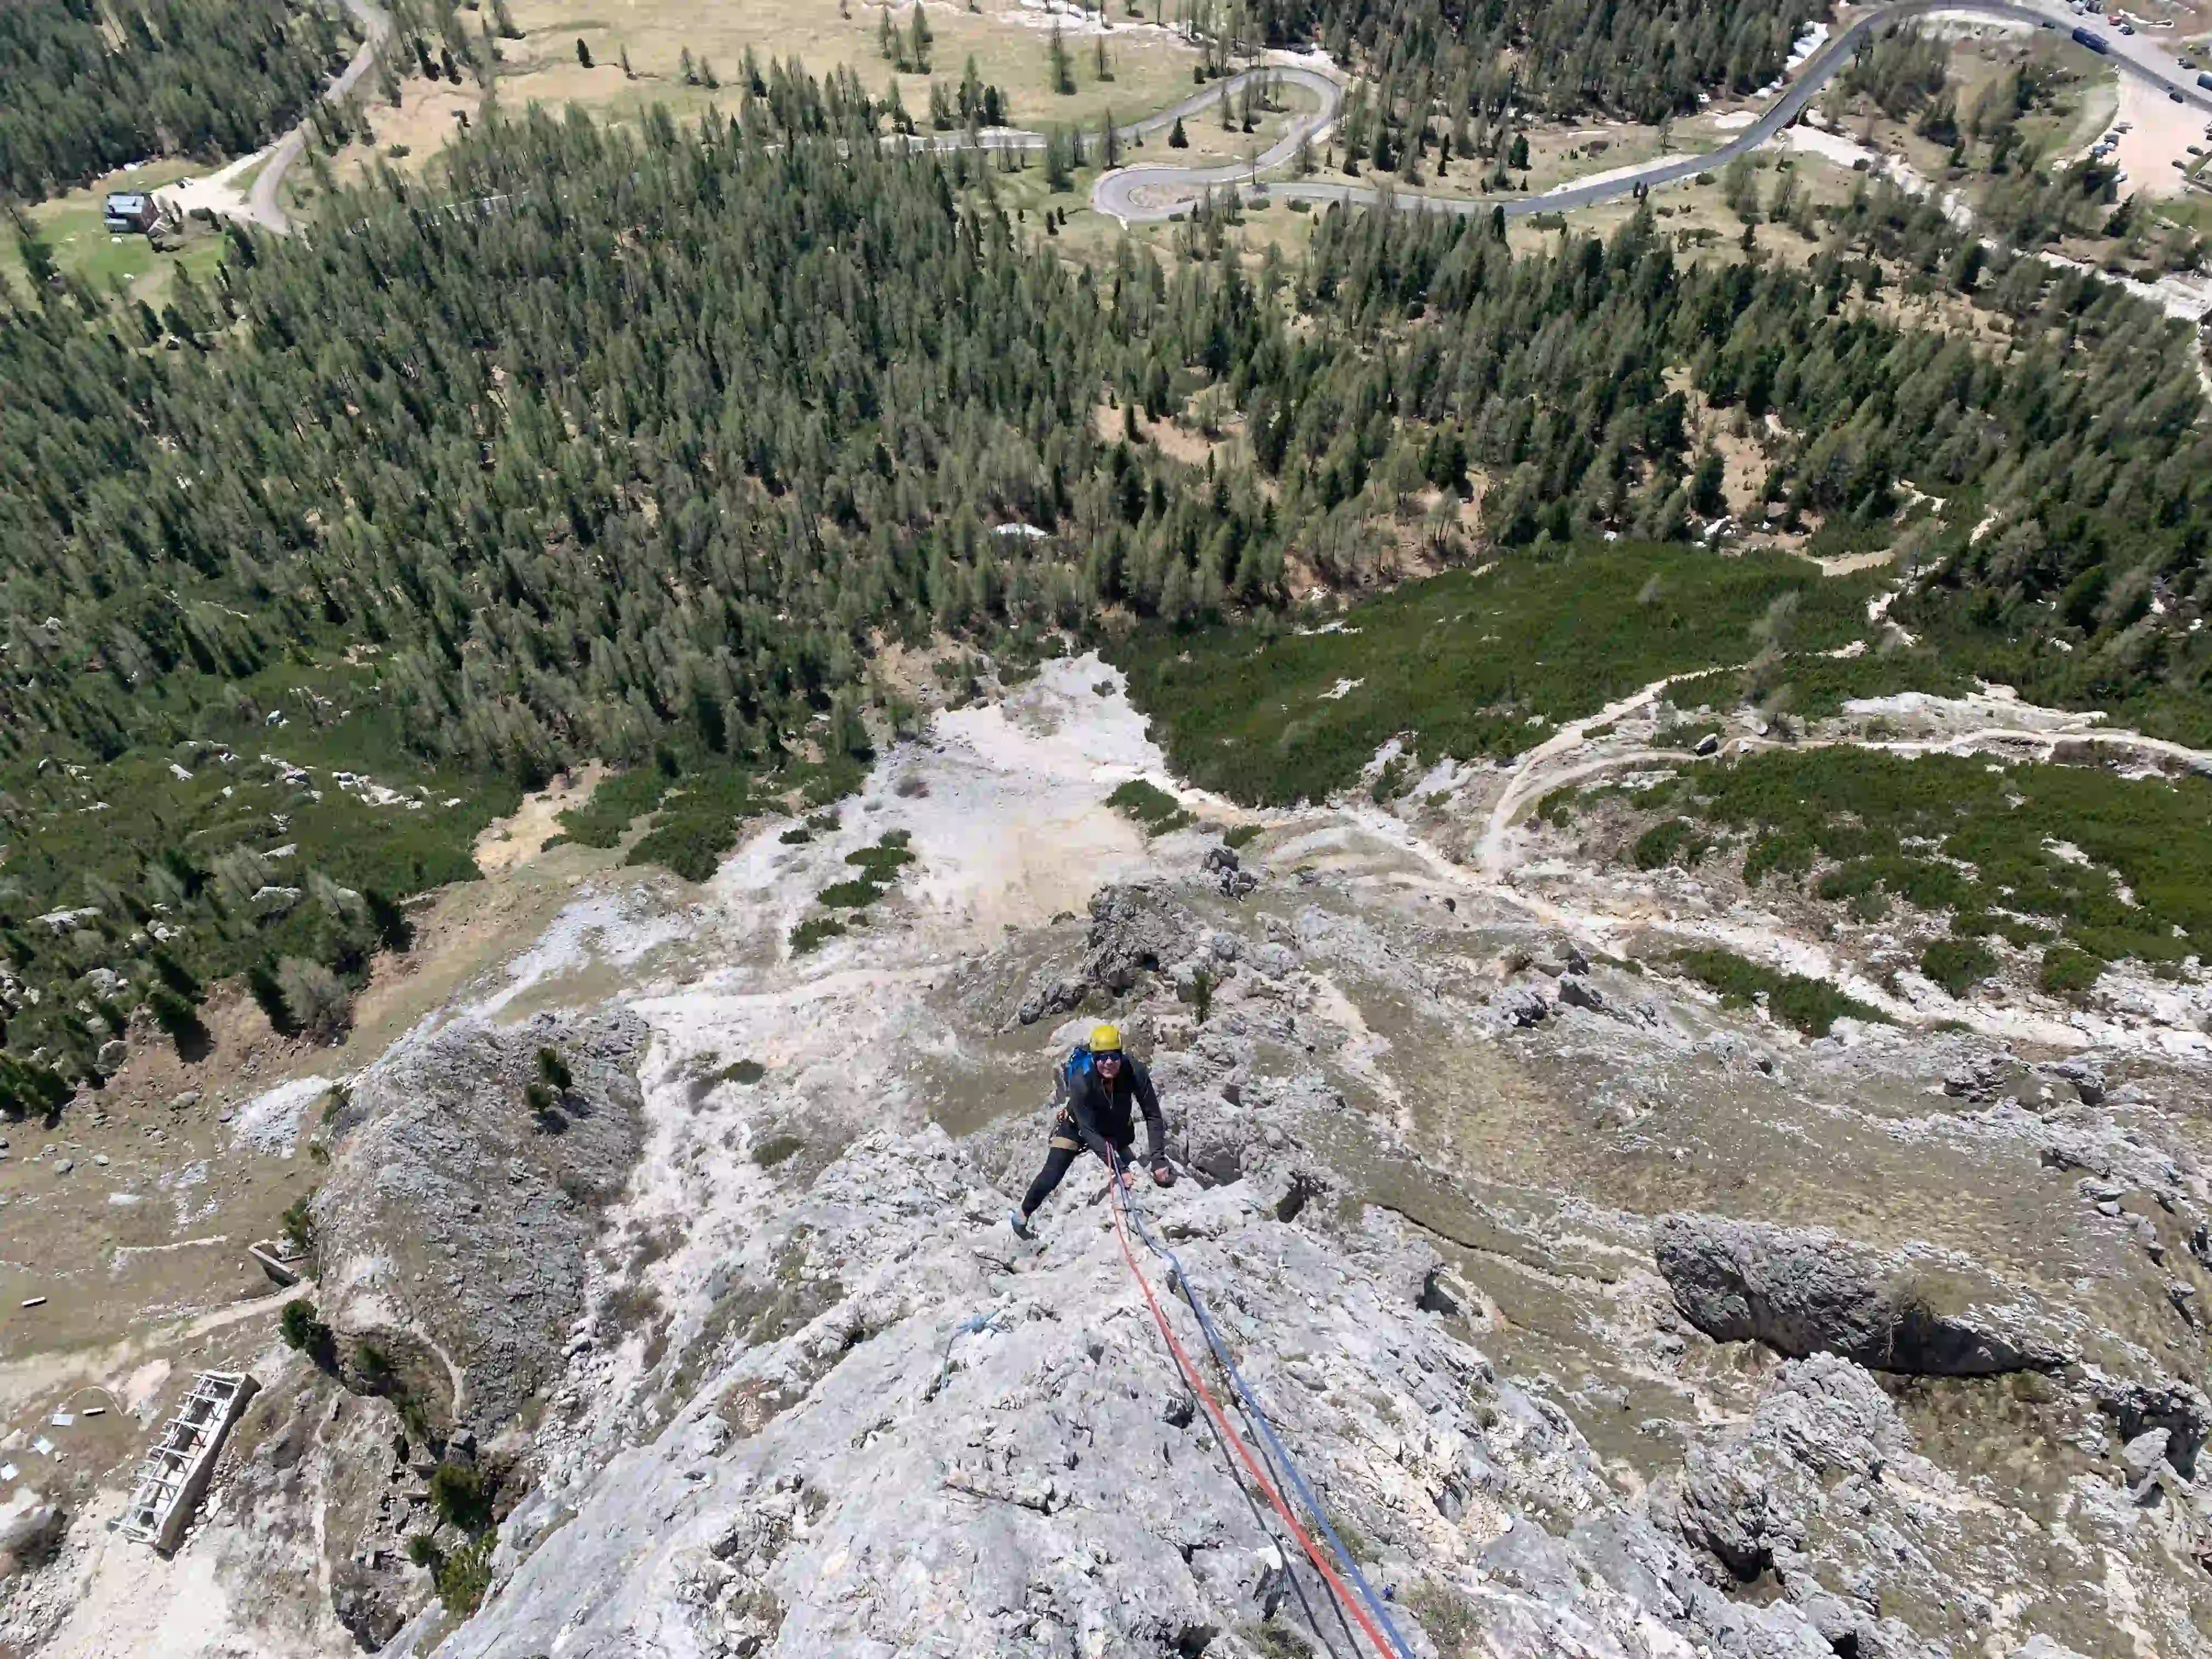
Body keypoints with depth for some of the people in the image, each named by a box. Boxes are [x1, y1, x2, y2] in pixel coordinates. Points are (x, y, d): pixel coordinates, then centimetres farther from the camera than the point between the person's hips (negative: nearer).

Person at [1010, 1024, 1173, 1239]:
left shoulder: (1135, 1071, -35)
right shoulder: (1080, 1080, -39)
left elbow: (1153, 1116, -27)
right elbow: (1088, 1131, -34)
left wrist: (1158, 1159, -37)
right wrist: (1119, 1166, -40)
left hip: (1119, 1127, 3)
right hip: (1078, 1126, -2)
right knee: (1050, 1177, -7)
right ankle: (1022, 1216, 16)